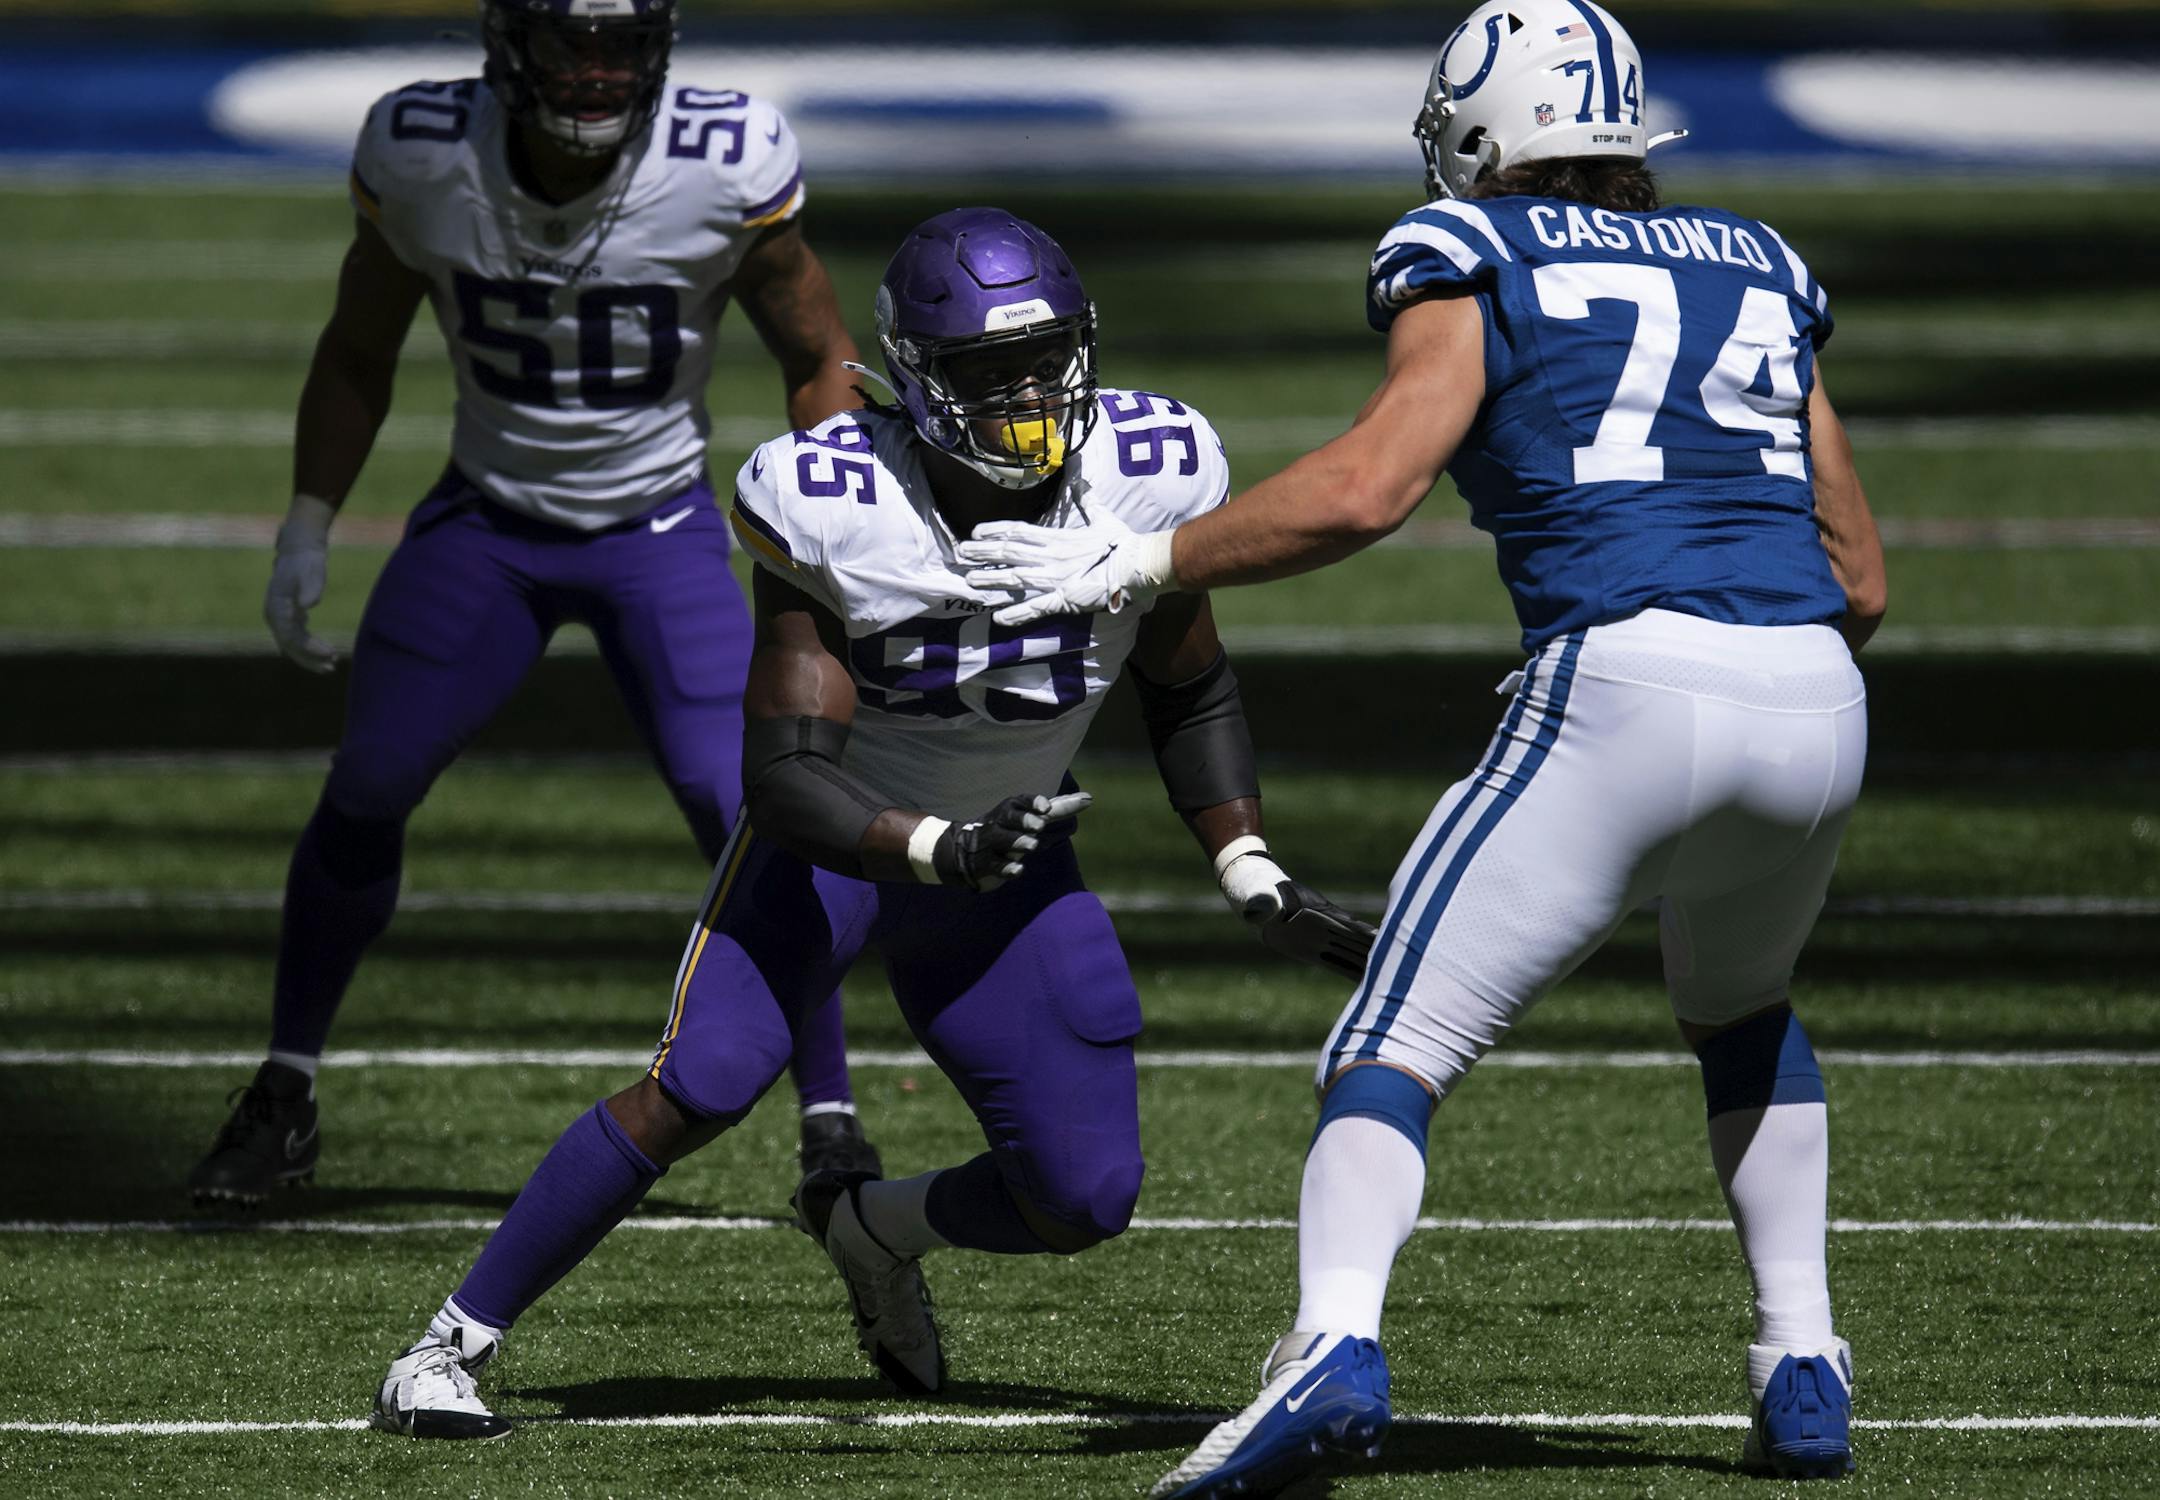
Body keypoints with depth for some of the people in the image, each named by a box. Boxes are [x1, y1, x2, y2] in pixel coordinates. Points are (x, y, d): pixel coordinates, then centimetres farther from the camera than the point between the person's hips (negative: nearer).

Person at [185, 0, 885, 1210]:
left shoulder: (727, 172, -22)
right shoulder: (423, 159, -16)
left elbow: (819, 360, -6)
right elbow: (359, 352, 2)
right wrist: (309, 529, 0)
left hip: (663, 531, -2)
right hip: (487, 521, 2)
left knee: (747, 815, -15)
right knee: (365, 792, 2)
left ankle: (833, 1122, -1)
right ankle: (285, 1099, 22)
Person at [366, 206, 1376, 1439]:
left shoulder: (1148, 478, -16)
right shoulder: (836, 514, -27)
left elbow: (1191, 698, 2)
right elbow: (786, 780, -27)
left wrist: (1257, 882, -7)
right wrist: (944, 852, -43)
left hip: (1011, 853, 4)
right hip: (837, 831, -4)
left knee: (1084, 1201, -4)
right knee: (700, 1089, -25)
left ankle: (874, 1226, 30)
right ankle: (450, 1349, -12)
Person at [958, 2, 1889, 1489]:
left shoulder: (1478, 267, 9)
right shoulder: (1758, 271, 24)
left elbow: (1365, 488, -6)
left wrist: (1137, 562, 3)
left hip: (1627, 690, -5)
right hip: (1815, 700, 5)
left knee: (1400, 1045, -2)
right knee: (1741, 1011, 34)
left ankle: (1336, 1340, -28)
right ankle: (1804, 1365, 26)